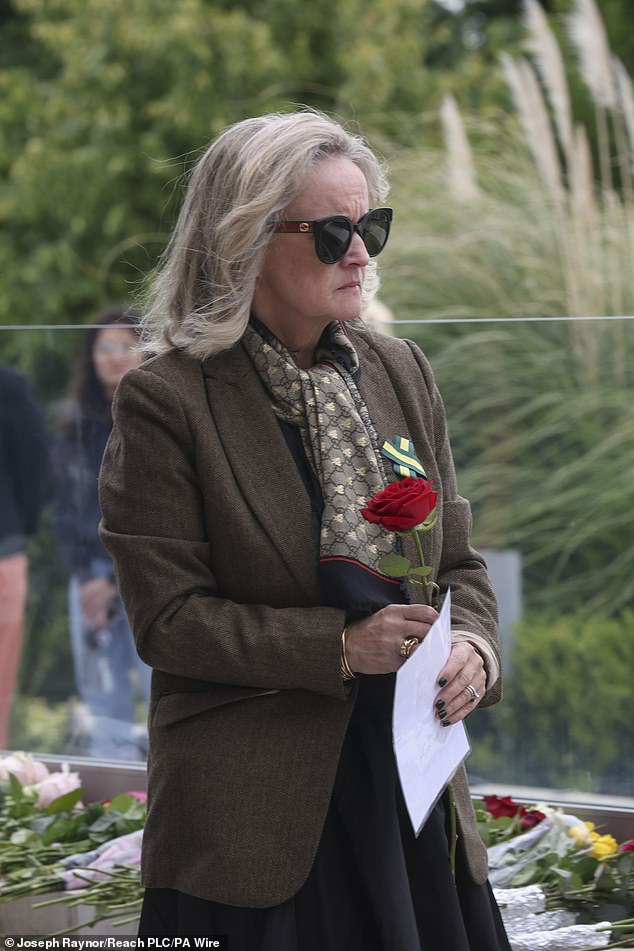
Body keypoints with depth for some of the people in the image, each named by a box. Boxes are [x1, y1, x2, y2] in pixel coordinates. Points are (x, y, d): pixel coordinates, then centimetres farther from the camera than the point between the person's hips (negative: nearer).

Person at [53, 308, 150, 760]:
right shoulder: (79, 425, 11)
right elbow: (67, 511, 11)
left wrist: (115, 580, -10)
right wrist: (85, 576, -3)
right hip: (91, 575, 4)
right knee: (104, 708, 5)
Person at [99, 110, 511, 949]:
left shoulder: (400, 371, 9)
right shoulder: (166, 402, -8)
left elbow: (458, 560, 13)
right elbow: (167, 617, -11)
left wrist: (473, 646, -9)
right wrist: (342, 648, -19)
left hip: (411, 781, 5)